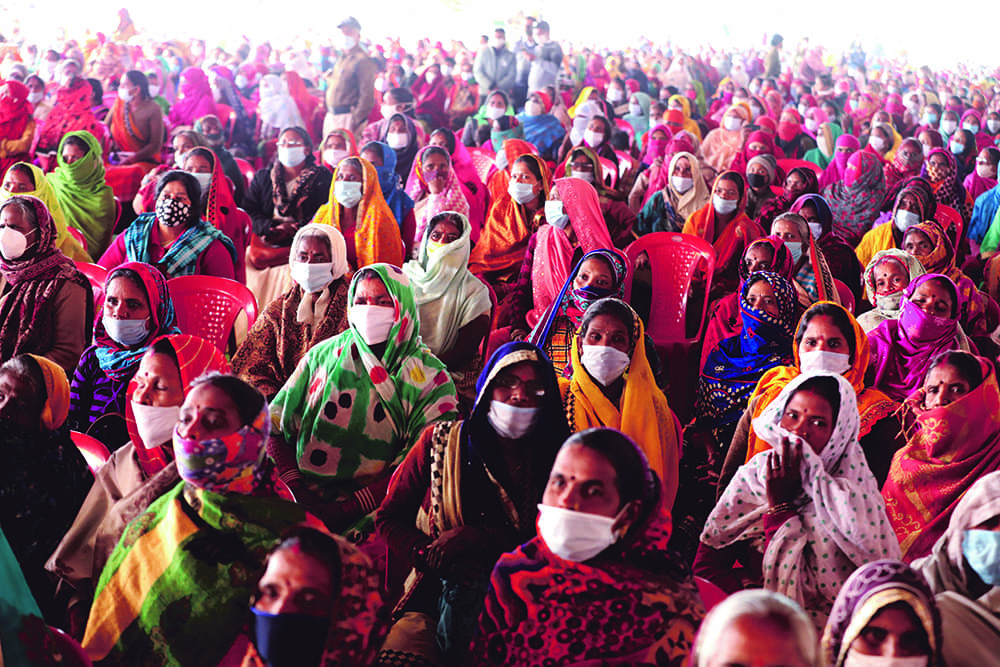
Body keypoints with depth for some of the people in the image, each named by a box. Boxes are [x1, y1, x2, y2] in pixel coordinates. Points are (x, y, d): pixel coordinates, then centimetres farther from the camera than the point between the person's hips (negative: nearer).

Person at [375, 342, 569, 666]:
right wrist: (430, 556, -9)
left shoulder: (556, 460, 5)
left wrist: (475, 539, -13)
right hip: (435, 598, 0)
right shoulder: (440, 441, 8)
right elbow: (389, 518, 11)